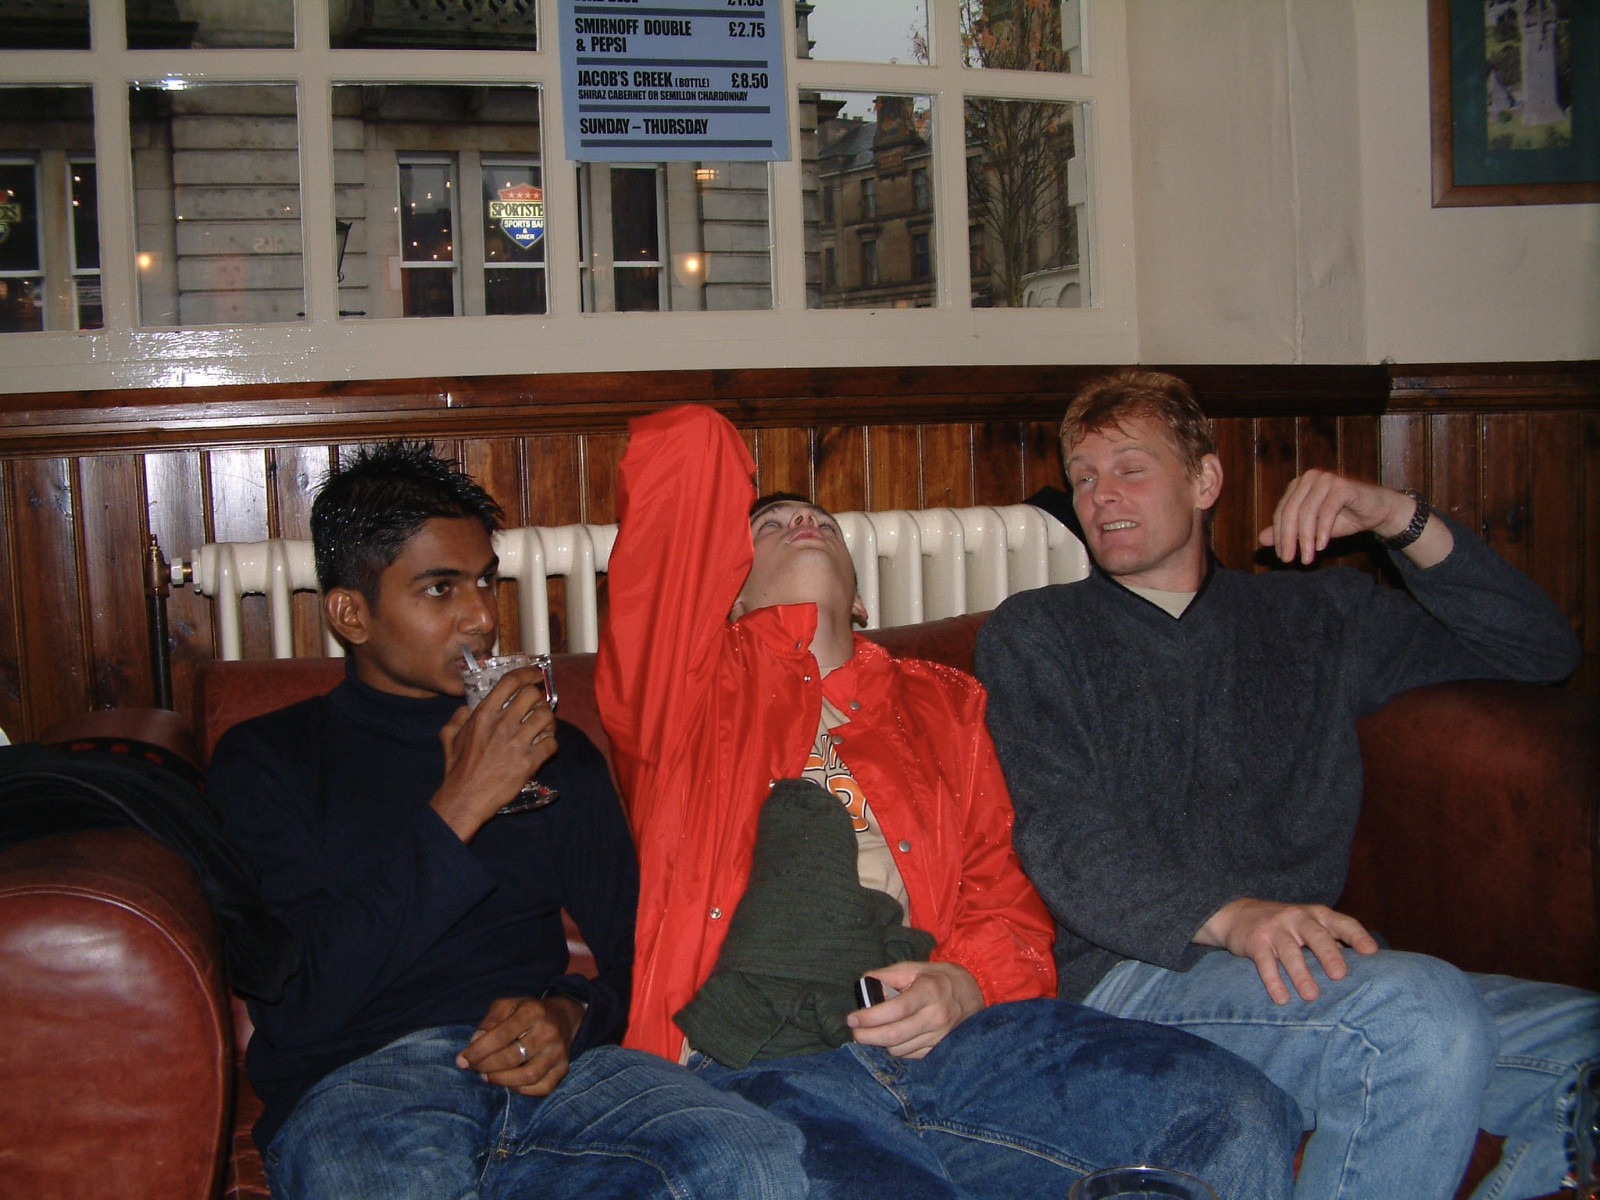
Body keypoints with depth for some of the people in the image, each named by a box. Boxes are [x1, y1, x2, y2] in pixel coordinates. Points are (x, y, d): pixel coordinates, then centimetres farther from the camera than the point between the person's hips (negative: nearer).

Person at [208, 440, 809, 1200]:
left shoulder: (553, 750, 21)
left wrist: (572, 1014, -6)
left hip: (544, 1069, 5)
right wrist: (456, 810, -7)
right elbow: (293, 1003, -4)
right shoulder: (265, 760, 9)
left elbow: (635, 951, 18)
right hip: (355, 1079, -4)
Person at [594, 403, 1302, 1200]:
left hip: (952, 1038, 3)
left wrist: (964, 984, -2)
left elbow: (1005, 890, 20)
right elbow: (687, 443, 10)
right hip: (755, 1065, -3)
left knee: (1245, 1122, -18)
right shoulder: (690, 679, 17)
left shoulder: (941, 703, 27)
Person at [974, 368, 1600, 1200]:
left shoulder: (1311, 618, 21)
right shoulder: (1033, 635, 12)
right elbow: (1061, 837, -4)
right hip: (1130, 975, -4)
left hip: (1306, 973, 4)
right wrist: (1229, 916, -22)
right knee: (1423, 1015, -31)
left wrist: (1402, 521, 3)